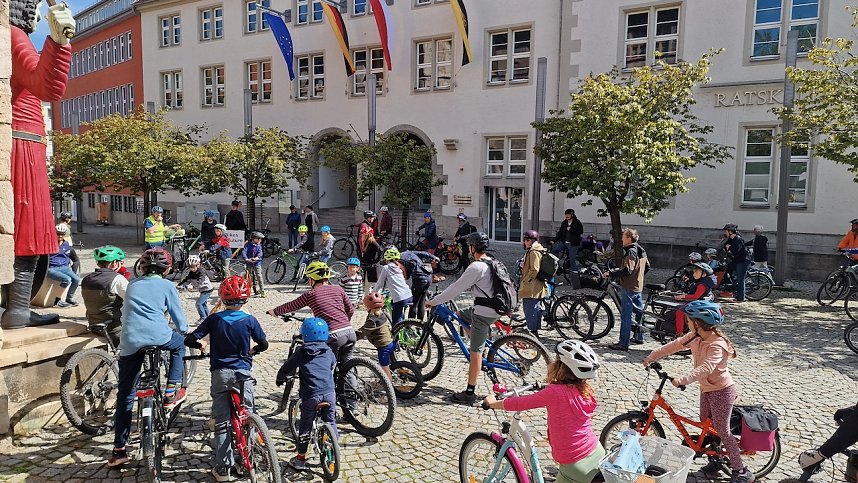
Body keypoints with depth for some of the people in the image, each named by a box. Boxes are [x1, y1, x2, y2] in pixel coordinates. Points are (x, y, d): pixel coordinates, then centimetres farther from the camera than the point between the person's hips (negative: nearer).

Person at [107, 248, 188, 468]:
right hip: (158, 337, -4)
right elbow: (179, 319, 12)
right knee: (179, 344, 32)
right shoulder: (167, 286, 10)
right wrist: (186, 332, 32)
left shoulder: (132, 285, 22)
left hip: (129, 342, 4)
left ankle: (119, 450, 15)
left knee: (124, 396, 12)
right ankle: (171, 391, 22)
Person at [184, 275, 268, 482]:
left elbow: (189, 340, -5)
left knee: (221, 422, 7)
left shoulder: (214, 319, -4)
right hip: (243, 373, 0)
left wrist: (201, 345, 16)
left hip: (220, 374, 0)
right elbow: (264, 344, 2)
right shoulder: (249, 320, -5)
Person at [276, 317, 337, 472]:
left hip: (310, 396, -2)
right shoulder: (328, 352, 10)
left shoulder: (301, 353, 0)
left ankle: (301, 458, 18)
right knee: (331, 422, 18)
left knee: (305, 426, 13)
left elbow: (286, 368, 7)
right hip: (329, 393, 2)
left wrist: (280, 378, 28)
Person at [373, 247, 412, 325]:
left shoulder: (386, 268, 2)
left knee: (396, 323, 1)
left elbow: (379, 284, 6)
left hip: (400, 298, -7)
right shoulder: (400, 267, 20)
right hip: (409, 296, 7)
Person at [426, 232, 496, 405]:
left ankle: (469, 393, 3)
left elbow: (457, 288, -18)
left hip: (483, 312, -9)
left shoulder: (476, 267, -19)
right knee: (459, 315, 27)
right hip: (492, 309, 9)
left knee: (475, 351, -3)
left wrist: (434, 301, -9)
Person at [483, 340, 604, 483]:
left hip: (576, 467, -6)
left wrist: (493, 403, 8)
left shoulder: (554, 392, -20)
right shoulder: (586, 390, -2)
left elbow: (520, 403, -8)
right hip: (598, 455, 6)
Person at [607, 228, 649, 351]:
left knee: (625, 316, -7)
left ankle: (623, 343, -5)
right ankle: (639, 337, 34)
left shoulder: (631, 252, -20)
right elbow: (647, 267, 20)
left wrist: (611, 273, -23)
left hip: (629, 287, -10)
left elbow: (627, 270, -28)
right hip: (638, 286, 10)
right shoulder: (641, 251, 10)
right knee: (638, 311, 20)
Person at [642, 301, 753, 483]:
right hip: (706, 388, 8)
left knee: (722, 431, -2)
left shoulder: (717, 344, -29)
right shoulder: (696, 337, -4)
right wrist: (652, 356, -1)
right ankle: (715, 461, 32)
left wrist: (683, 380, -50)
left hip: (722, 391, -8)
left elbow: (706, 368, -42)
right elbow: (675, 345, 2)